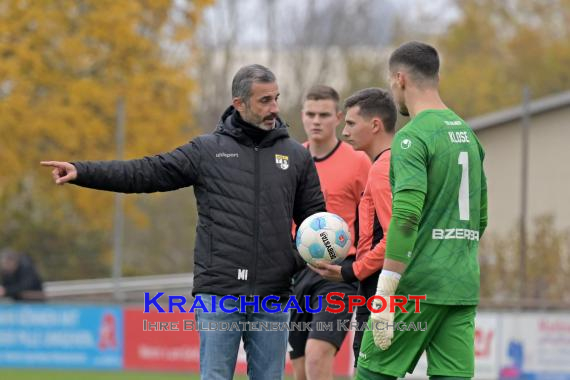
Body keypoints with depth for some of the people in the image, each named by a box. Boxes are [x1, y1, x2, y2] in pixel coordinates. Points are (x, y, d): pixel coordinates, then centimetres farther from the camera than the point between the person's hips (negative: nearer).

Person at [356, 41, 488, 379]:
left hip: (419, 287, -7)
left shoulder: (412, 138, -10)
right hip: (465, 288, 7)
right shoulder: (468, 134, 16)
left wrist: (384, 295, -20)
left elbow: (406, 217, -20)